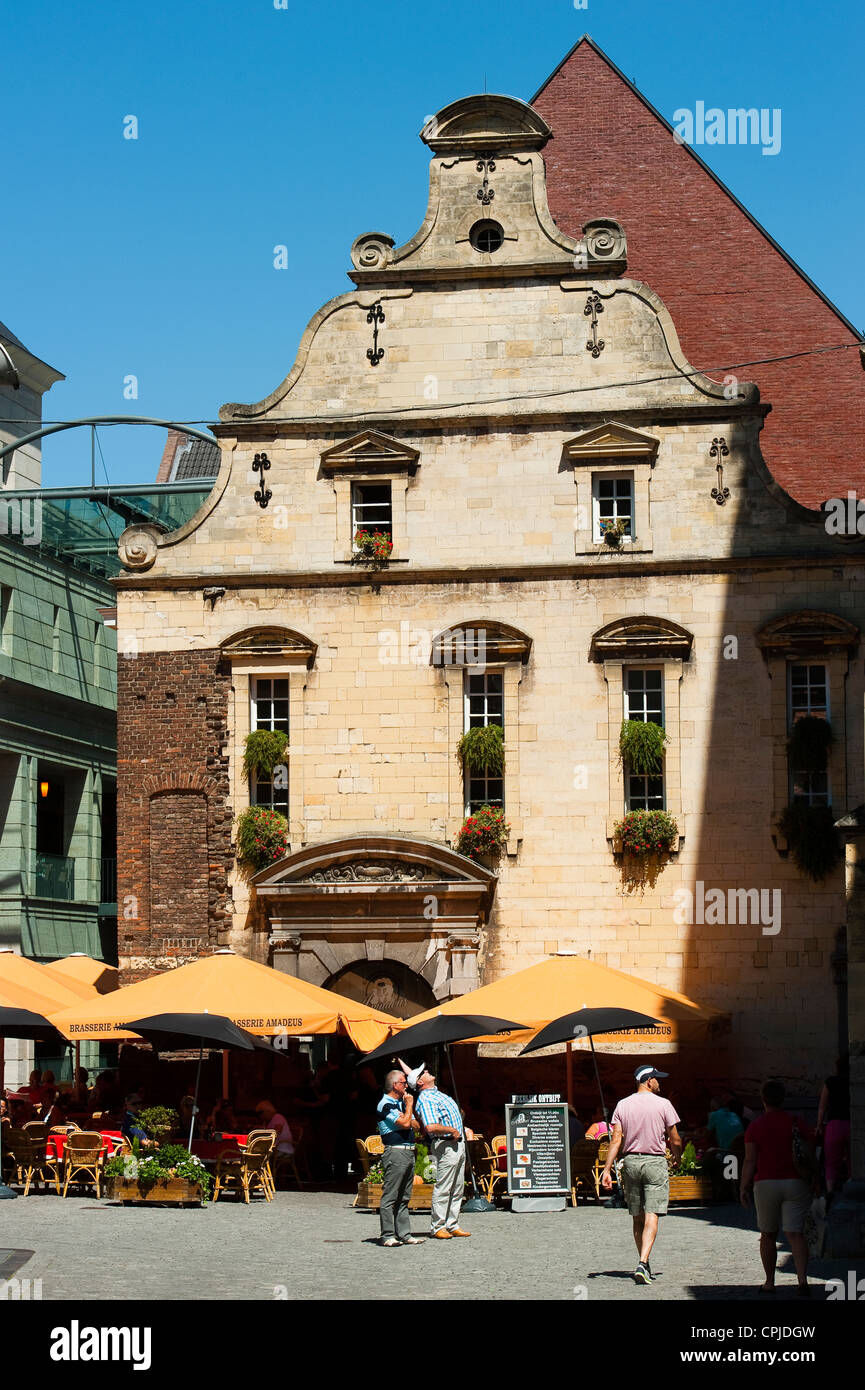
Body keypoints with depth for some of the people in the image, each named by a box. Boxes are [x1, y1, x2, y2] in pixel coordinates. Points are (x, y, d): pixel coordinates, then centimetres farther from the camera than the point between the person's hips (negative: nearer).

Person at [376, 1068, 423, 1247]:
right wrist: (409, 1105, -5)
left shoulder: (402, 1103, 20)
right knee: (390, 1196, -8)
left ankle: (404, 1234, 12)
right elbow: (404, 1124, -17)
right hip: (395, 1152, -9)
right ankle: (388, 1236, -7)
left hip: (409, 1152, 9)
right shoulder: (385, 1105, -9)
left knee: (404, 1197, 10)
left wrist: (406, 1119, -1)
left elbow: (415, 1125, 20)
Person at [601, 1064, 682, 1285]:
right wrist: (677, 1156, 20)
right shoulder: (663, 1104, -4)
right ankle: (643, 1264, -22)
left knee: (638, 1218, 13)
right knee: (651, 1216, -7)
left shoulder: (622, 1105, 5)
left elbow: (616, 1139, -2)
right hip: (655, 1162, -4)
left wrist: (607, 1169, -2)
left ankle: (644, 1265, 22)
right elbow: (675, 1141, -1)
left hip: (631, 1161, 4)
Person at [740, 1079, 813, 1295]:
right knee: (795, 1234, -4)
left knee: (768, 1235, 14)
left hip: (766, 1184, -1)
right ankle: (802, 1278, -22)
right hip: (796, 1184, 1)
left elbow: (749, 1161, -6)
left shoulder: (755, 1127, -4)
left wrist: (743, 1188, 2)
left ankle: (770, 1282, 20)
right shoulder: (797, 1123, 1)